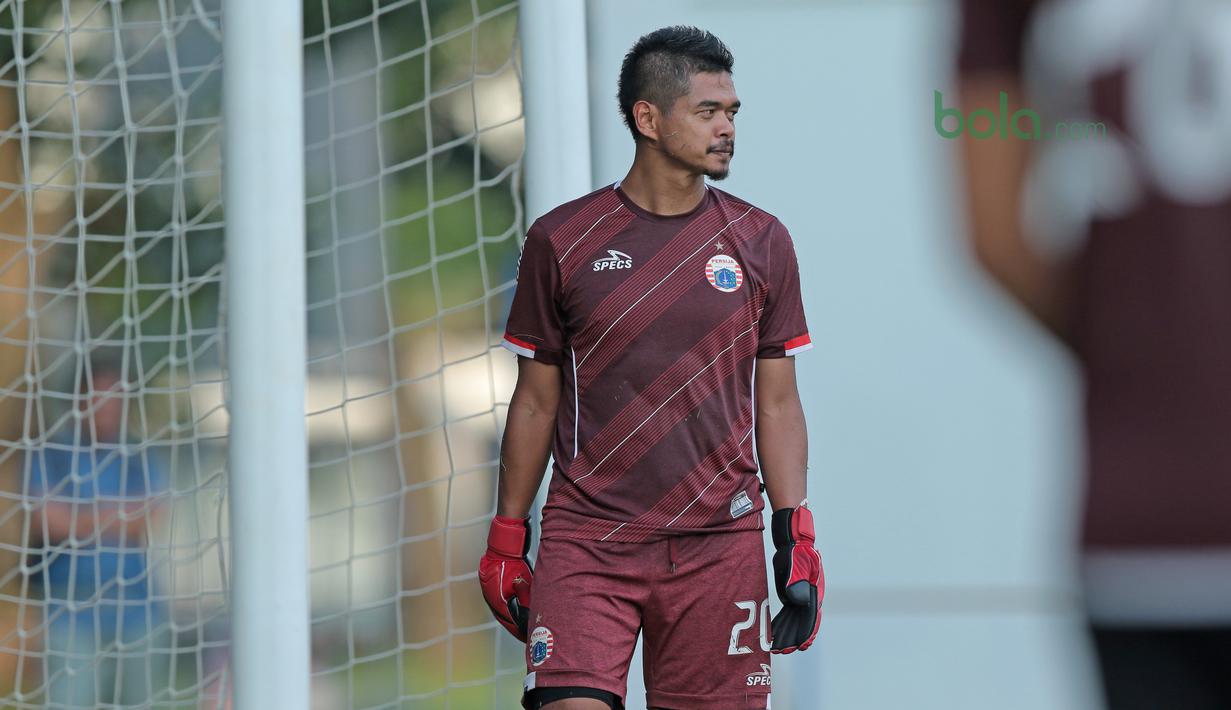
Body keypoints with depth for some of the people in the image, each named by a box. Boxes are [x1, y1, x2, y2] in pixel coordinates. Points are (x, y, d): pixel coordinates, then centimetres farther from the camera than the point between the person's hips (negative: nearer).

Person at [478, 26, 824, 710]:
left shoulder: (761, 242, 7)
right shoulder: (561, 240, 3)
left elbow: (777, 405, 9)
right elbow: (535, 402, 9)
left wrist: (798, 540, 0)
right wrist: (506, 542, 7)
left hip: (719, 545, 1)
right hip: (586, 543, -1)